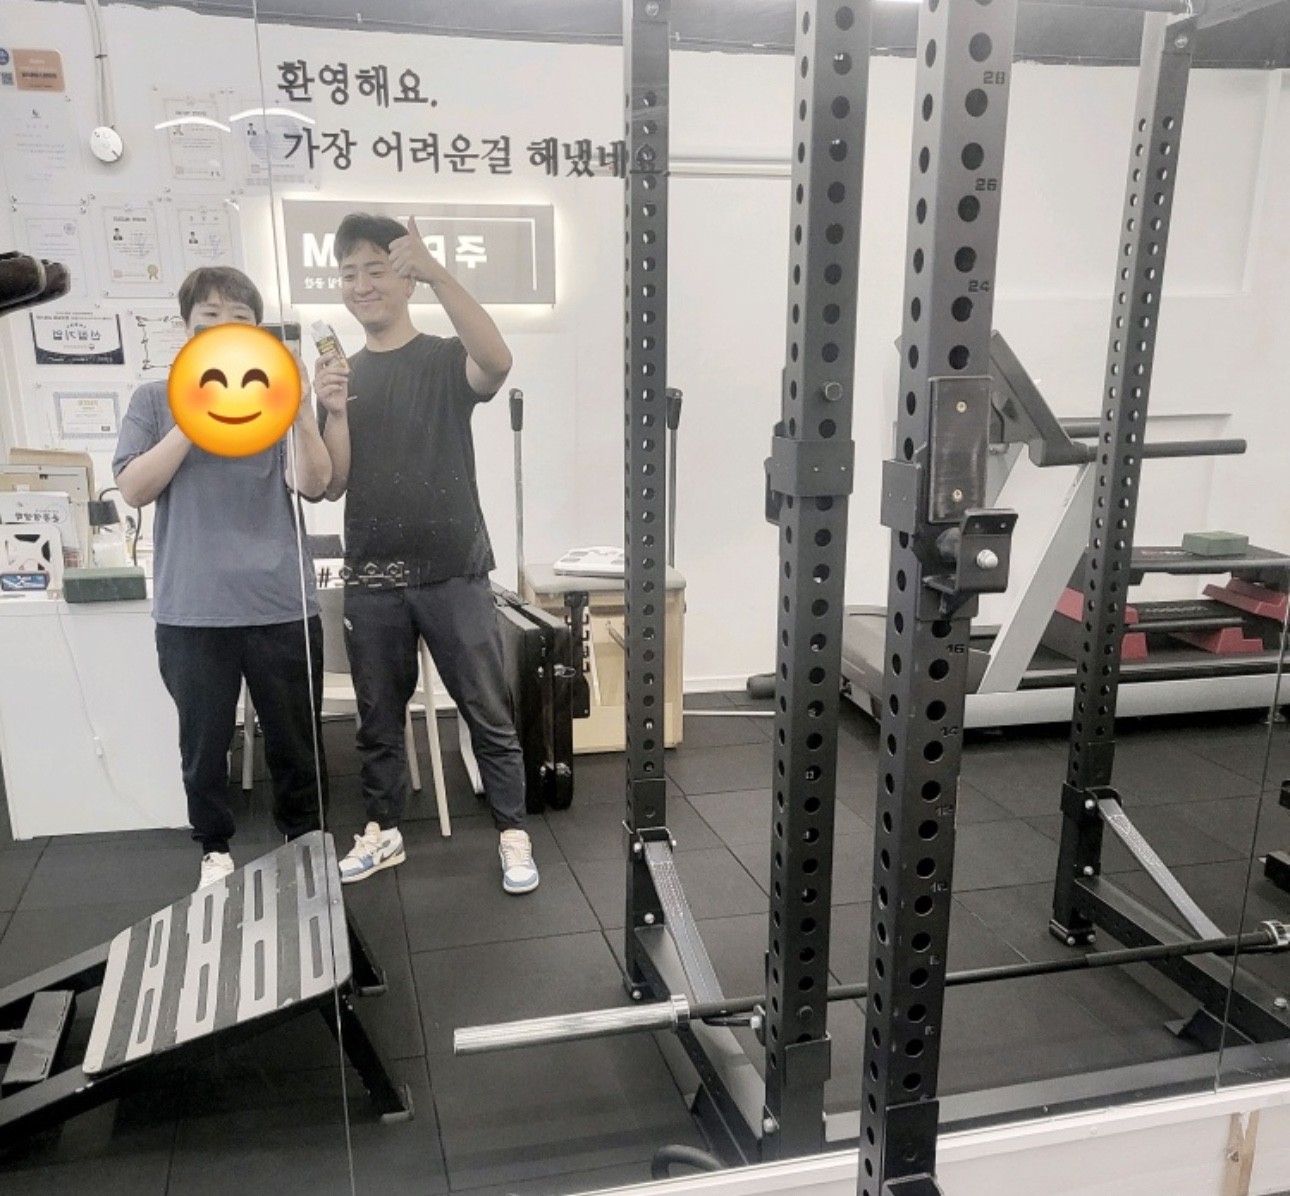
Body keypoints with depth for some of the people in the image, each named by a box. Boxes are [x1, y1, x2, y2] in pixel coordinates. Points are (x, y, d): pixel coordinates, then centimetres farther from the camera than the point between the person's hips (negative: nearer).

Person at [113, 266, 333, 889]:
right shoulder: (156, 399, 7)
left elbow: (314, 485, -7)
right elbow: (134, 489, -5)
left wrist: (302, 411, -22)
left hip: (281, 605, 0)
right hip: (191, 611, 0)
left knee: (295, 742, 10)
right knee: (204, 744, 11)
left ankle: (303, 846, 29)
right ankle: (214, 849, 31)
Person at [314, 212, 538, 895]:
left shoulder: (447, 360, -1)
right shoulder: (342, 376, 10)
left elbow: (498, 361, -27)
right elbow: (330, 486, 3)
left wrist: (436, 272, -34)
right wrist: (334, 414, -15)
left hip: (453, 572, -4)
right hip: (371, 580, 4)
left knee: (487, 713, 3)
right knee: (378, 717, 14)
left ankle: (512, 835, 15)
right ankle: (382, 831, 29)